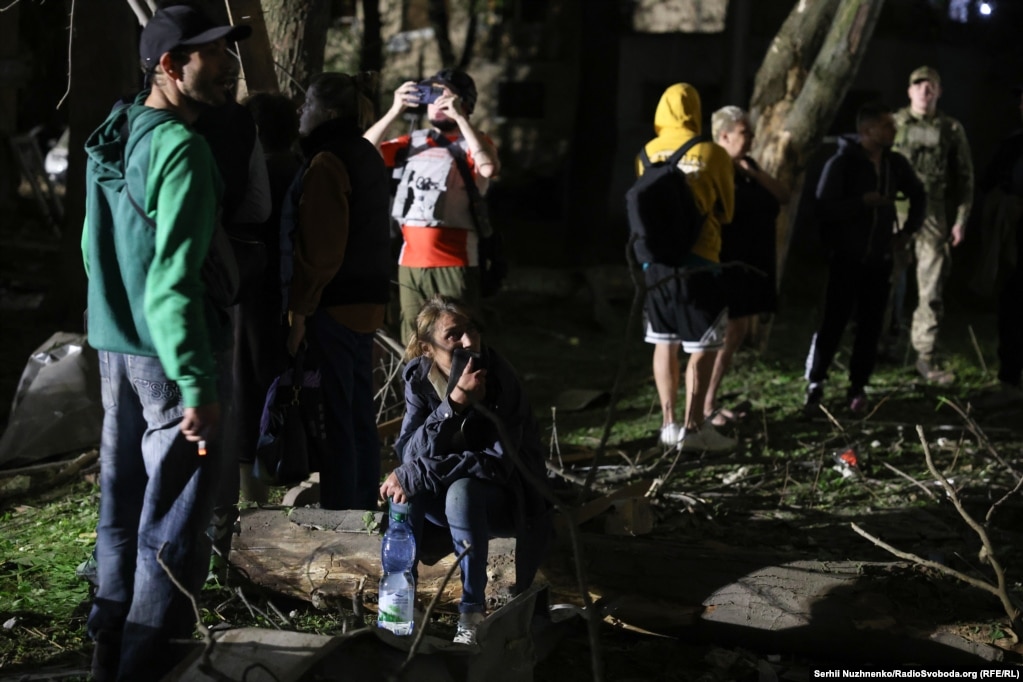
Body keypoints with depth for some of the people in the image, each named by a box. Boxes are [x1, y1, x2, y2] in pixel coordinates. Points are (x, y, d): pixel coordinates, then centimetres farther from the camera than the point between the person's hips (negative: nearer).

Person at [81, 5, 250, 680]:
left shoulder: (113, 138, 10)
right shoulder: (181, 149, -18)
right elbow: (174, 277, -24)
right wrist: (198, 384, -24)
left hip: (117, 346, 9)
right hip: (170, 353, -9)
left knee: (124, 502, 16)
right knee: (174, 521, -2)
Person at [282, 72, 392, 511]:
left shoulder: (327, 163, -14)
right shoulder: (367, 157, 14)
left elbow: (319, 249, -20)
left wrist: (299, 311, -16)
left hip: (333, 306, -9)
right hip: (367, 303, 9)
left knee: (335, 418, -5)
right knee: (360, 415, 14)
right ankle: (363, 507, 21)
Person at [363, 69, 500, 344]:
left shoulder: (473, 144, 3)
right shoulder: (412, 143, 15)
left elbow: (488, 167, -20)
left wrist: (459, 117, -16)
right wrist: (395, 111, -4)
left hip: (455, 265, -4)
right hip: (410, 264, 4)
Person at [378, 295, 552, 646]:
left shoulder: (499, 380, -23)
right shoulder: (420, 377, -12)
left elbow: (499, 461, -28)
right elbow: (410, 453, -21)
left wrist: (418, 474, -32)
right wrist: (453, 403, -36)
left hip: (507, 498, -3)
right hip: (448, 498, 3)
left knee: (462, 489, -35)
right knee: (404, 485, -27)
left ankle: (473, 616, -23)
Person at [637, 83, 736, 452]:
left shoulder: (648, 154, 2)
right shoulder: (712, 155, -6)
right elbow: (726, 209, 7)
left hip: (654, 259, 4)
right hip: (698, 260, -4)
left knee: (664, 343, 13)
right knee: (703, 346, 2)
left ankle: (668, 422, 16)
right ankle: (693, 426, -2)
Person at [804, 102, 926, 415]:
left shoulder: (895, 163, 5)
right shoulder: (841, 163, -12)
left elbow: (917, 194, 22)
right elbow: (825, 207, -19)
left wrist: (909, 228, 13)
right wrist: (863, 202, -25)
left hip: (879, 259, 5)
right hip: (846, 258, -5)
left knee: (870, 326, 5)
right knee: (834, 322, -5)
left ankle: (858, 388, 12)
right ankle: (815, 384, 6)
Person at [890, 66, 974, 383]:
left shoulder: (952, 130, 6)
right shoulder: (892, 125, 2)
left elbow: (964, 176, 9)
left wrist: (961, 220, 3)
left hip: (933, 217, 1)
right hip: (895, 212, -1)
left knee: (931, 290, -1)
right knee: (888, 285, 5)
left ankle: (926, 356, 3)